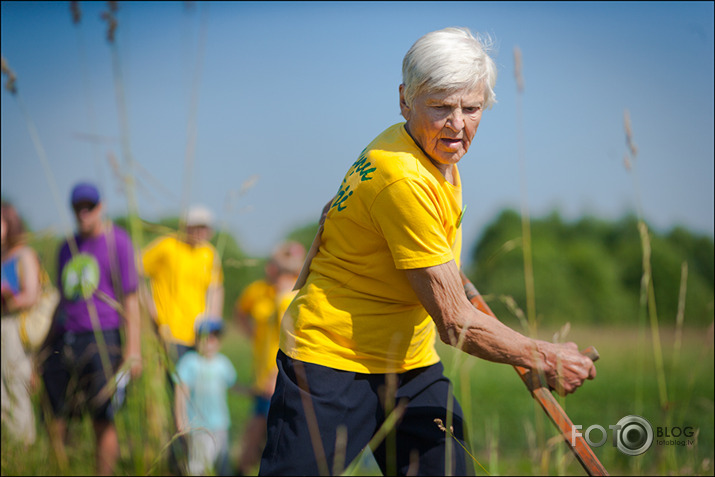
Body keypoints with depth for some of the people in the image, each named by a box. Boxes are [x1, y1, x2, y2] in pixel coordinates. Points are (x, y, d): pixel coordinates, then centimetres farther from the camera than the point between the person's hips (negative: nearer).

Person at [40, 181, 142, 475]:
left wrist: (133, 348, -9)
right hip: (64, 343, 6)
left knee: (103, 421, -6)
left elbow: (130, 299, -2)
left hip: (101, 339, -5)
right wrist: (46, 345, 23)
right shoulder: (67, 247, 18)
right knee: (55, 420, 0)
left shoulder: (117, 241, 1)